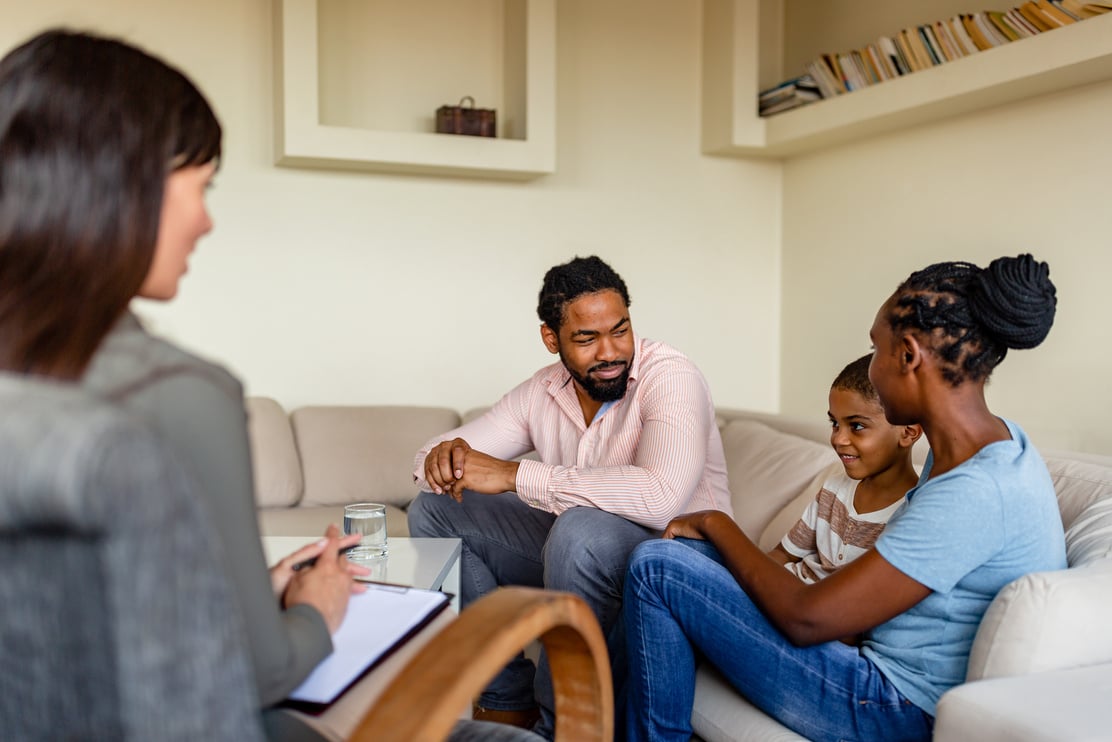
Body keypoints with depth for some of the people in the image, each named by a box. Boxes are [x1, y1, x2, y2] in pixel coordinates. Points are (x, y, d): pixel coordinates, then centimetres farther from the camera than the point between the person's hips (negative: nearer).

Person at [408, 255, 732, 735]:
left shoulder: (670, 377, -20)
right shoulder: (542, 391, 0)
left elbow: (660, 497, -38)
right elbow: (433, 455, 5)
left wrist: (514, 474, -33)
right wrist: (444, 460, -23)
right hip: (575, 551, 7)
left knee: (582, 530, -38)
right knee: (432, 512, 2)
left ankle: (561, 726, -14)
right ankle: (508, 700, 6)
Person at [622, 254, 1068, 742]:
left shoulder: (975, 492, -29)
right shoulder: (996, 440, 2)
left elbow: (807, 620, -25)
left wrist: (716, 524, -9)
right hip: (882, 658, 9)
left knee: (657, 568, -12)